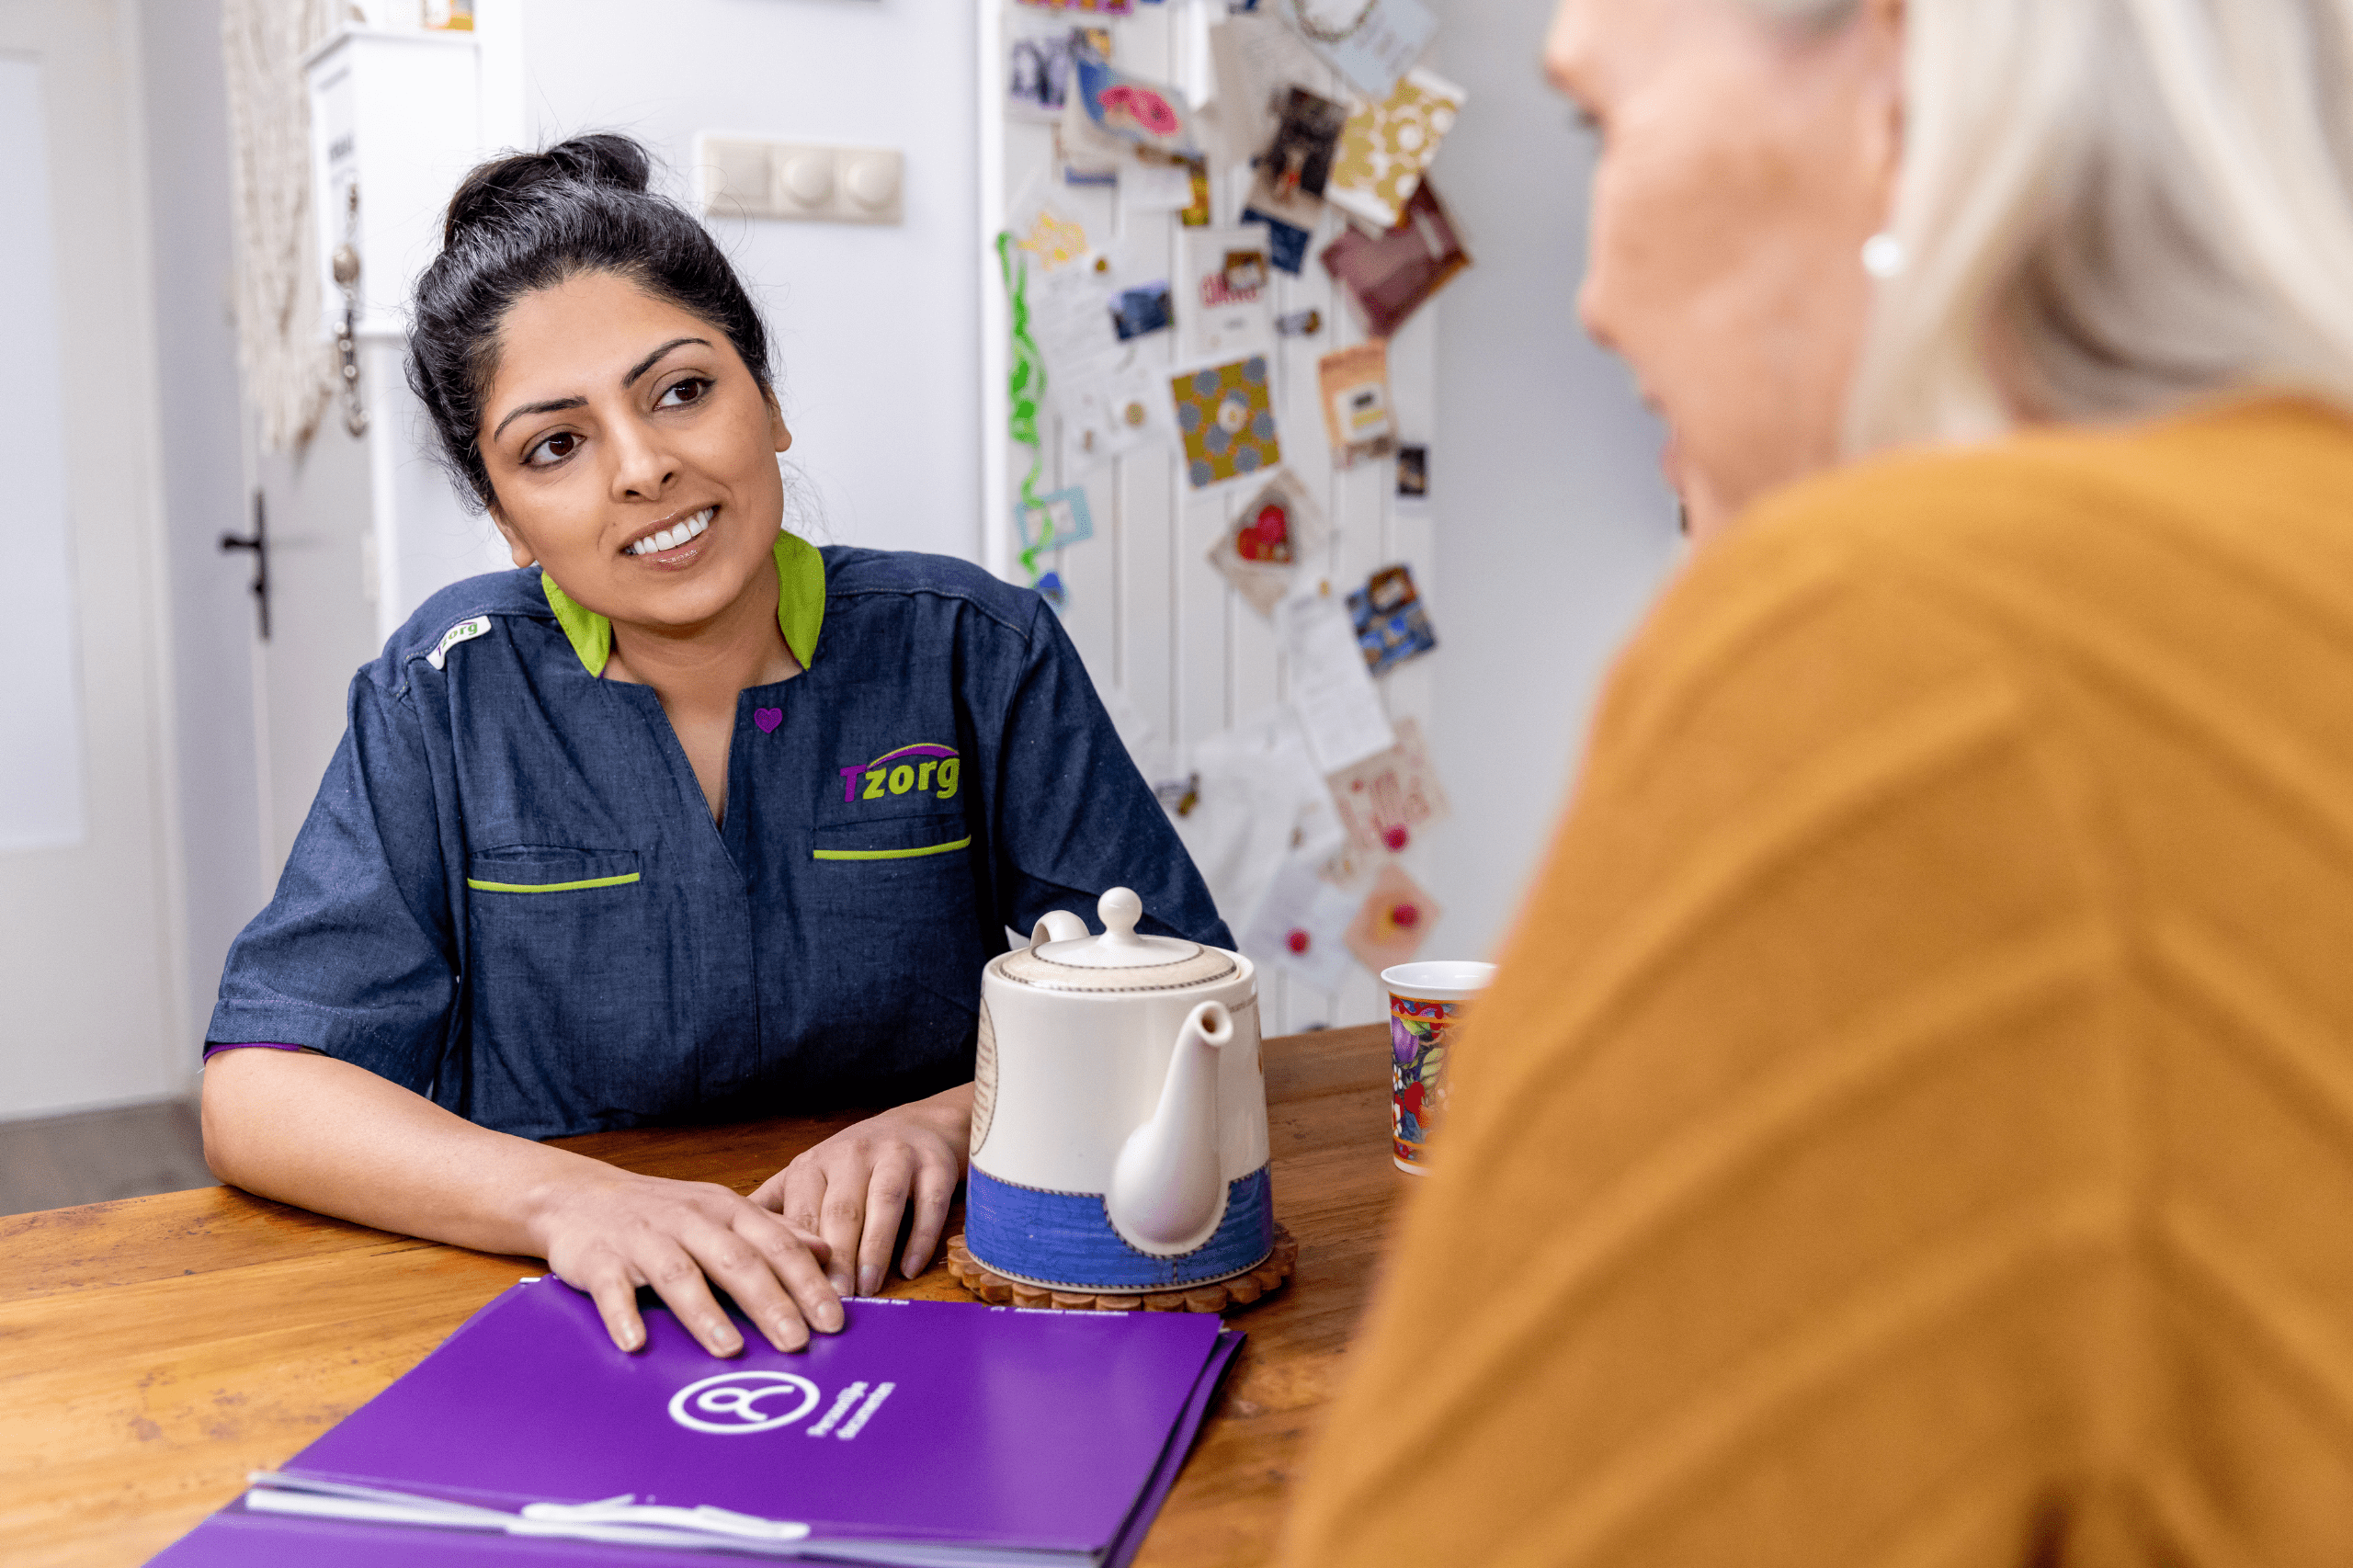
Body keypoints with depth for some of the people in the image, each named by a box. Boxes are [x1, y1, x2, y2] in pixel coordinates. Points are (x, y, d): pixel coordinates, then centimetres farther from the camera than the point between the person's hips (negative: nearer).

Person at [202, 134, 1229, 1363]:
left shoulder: (975, 653, -2)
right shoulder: (453, 690, -2)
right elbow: (259, 1092, -6)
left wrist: (946, 1123, -22)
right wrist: (564, 1197, -24)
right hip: (563, 1343, -1)